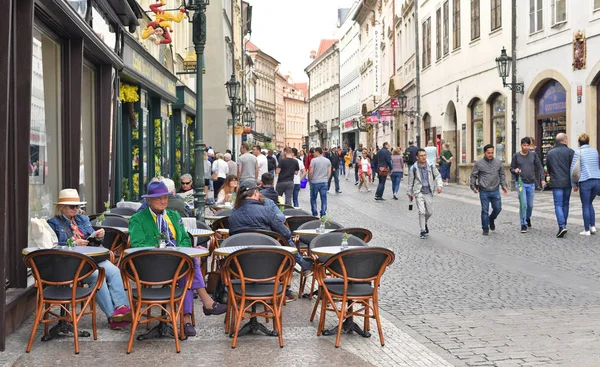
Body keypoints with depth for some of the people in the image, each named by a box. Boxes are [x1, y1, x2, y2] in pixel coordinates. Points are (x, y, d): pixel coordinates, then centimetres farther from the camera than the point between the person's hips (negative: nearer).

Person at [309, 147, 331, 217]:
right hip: (324, 183, 3)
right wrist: (326, 179, 14)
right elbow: (329, 172, 4)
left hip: (315, 182, -3)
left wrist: (310, 179, 3)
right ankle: (323, 215, 7)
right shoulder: (328, 161, 4)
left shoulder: (314, 160, -9)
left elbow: (311, 172, -10)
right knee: (324, 199, 7)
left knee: (313, 198, 9)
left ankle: (314, 214, 8)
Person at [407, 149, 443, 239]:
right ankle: (423, 231, 0)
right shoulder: (414, 168, -7)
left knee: (430, 212, 11)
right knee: (421, 211, -11)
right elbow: (410, 181, 5)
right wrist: (410, 193, 11)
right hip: (419, 192, -3)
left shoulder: (431, 165, -4)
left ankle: (424, 223, 41)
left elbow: (437, 176, 8)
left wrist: (439, 185, -7)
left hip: (429, 192, 3)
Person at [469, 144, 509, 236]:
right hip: (484, 191, -3)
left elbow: (502, 175, 14)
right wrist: (473, 187, -3)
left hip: (495, 191, 3)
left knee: (498, 208, 7)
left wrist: (504, 186, 7)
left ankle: (491, 219, 37)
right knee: (485, 210, 0)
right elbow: (473, 176, 3)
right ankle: (485, 228, 12)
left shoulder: (498, 162, 6)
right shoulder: (479, 163, -3)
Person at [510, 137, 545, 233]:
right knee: (523, 204, -10)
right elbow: (511, 168, 6)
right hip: (521, 183, -2)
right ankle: (523, 224, -3)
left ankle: (528, 218, 39)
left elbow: (540, 167, 6)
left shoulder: (533, 155, 3)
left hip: (531, 183, 2)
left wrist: (542, 179, -4)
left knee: (530, 204, 11)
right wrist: (515, 170, -17)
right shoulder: (516, 156, 0)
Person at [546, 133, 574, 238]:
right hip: (567, 182, 0)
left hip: (556, 183, 0)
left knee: (558, 205, -3)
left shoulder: (550, 153, 7)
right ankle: (563, 225, 20)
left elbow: (548, 169, 16)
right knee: (565, 204, 14)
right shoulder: (570, 152, -3)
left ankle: (562, 226, -19)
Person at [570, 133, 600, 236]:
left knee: (585, 206, 4)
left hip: (585, 182, -4)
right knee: (590, 203, 20)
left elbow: (573, 169, -4)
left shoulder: (578, 153, -4)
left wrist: (574, 184, 3)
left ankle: (587, 230, 6)